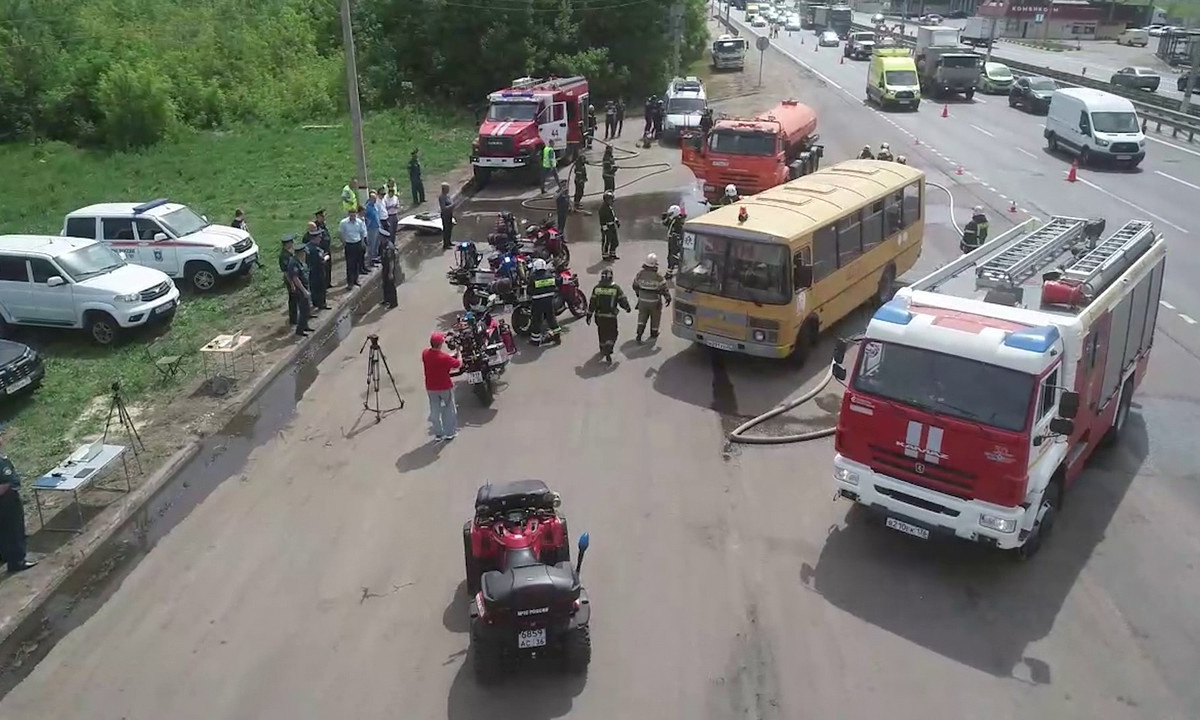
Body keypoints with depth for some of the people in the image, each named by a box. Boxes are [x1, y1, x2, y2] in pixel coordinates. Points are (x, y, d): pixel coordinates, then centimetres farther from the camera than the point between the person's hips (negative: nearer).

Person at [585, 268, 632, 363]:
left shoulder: (596, 288, -5)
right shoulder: (616, 288, -11)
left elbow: (592, 303, -3)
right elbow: (623, 300, -4)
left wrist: (589, 315, 5)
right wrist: (628, 308, 17)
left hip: (599, 316, 3)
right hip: (611, 316, -3)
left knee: (601, 333, 23)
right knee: (611, 335, 6)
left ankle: (603, 350, 42)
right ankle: (607, 353, -11)